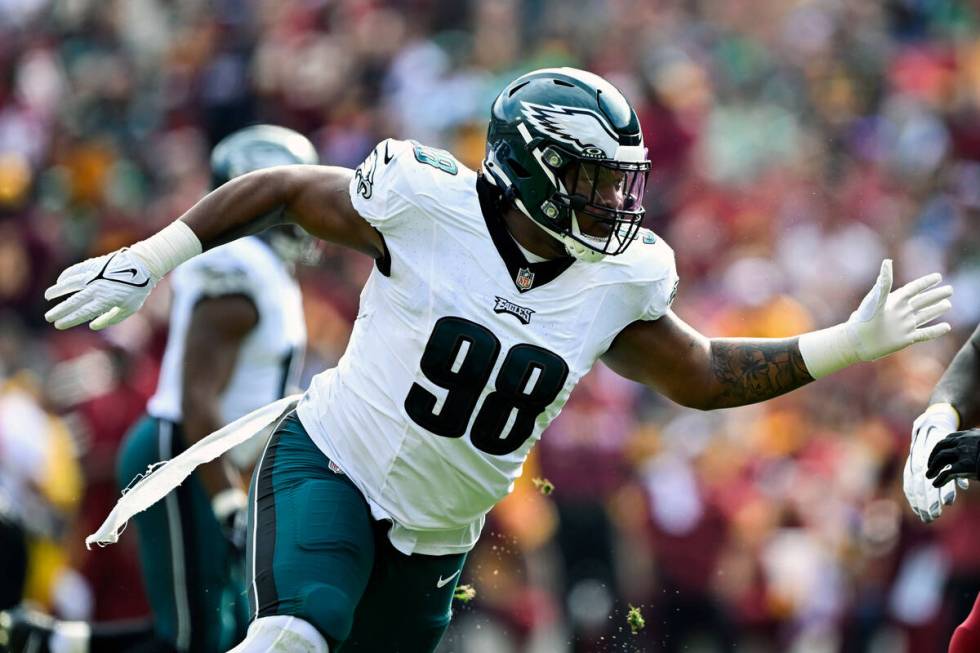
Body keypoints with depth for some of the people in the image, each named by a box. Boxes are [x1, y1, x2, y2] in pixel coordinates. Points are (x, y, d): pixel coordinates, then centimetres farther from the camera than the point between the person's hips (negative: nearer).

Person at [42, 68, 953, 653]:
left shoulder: (614, 285, -1)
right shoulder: (427, 209, -16)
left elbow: (705, 376, 11)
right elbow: (280, 191, -4)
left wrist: (854, 342, 4)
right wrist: (144, 263, -6)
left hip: (436, 536, 6)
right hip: (331, 467, -6)